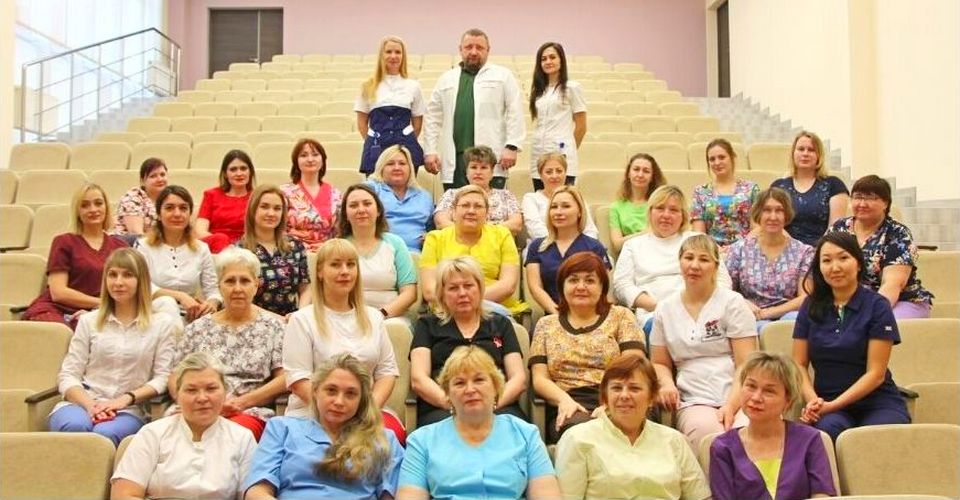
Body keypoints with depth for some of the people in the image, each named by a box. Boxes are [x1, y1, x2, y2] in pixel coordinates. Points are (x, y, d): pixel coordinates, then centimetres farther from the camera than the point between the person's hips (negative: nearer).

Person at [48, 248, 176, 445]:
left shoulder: (162, 324, 10)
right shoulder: (88, 321, 16)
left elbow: (163, 378, 3)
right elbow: (68, 376, 8)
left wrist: (127, 398, -12)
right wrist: (90, 405, -11)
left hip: (128, 411, -2)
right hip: (83, 403, 2)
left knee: (105, 434, -36)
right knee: (74, 426, -35)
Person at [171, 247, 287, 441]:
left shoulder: (273, 326, 11)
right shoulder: (198, 328, 19)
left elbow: (284, 378, 3)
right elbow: (175, 378, 17)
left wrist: (242, 401, -8)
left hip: (249, 413, -2)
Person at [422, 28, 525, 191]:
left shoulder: (503, 76, 9)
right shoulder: (446, 79, 18)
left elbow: (515, 113, 1)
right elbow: (433, 117, 15)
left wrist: (511, 147, -8)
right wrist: (429, 151, 7)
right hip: (454, 160, 3)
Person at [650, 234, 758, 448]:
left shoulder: (732, 302, 6)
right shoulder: (665, 309, 15)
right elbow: (660, 363, 21)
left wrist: (731, 406, -15)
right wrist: (667, 383, -2)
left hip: (737, 399, -1)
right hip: (695, 403, 1)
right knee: (705, 430, -34)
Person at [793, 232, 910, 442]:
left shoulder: (877, 306, -1)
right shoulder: (811, 306, 9)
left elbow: (876, 373, -6)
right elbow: (799, 364, 8)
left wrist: (833, 405, -15)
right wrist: (813, 400, -11)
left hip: (877, 403, -1)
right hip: (826, 404, 1)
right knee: (828, 429, -34)